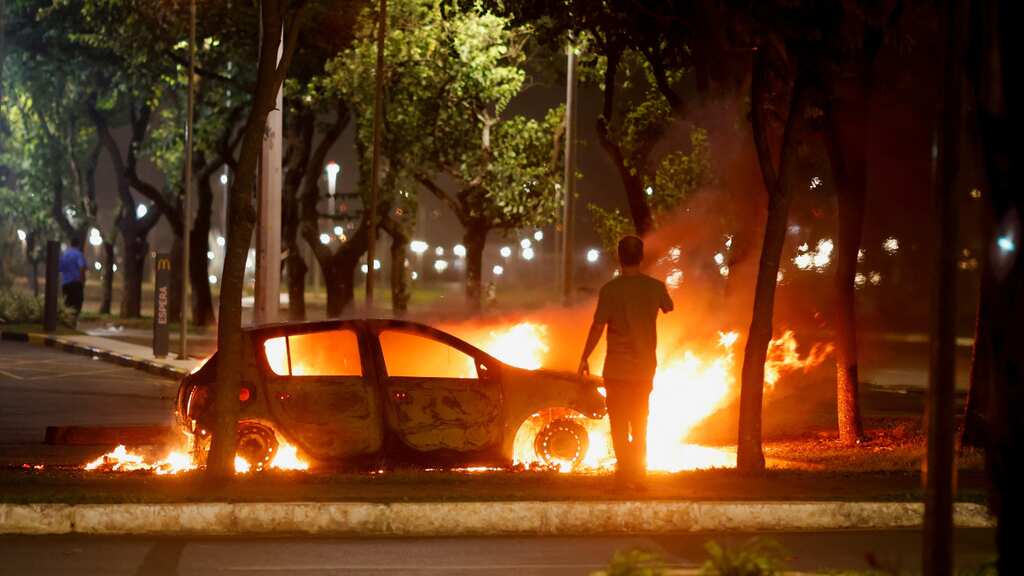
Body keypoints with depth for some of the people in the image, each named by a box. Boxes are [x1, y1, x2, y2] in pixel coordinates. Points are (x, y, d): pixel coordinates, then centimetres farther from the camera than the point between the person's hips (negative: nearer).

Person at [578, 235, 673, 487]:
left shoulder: (611, 289, -14)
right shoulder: (655, 287, -2)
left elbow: (598, 327, -14)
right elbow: (668, 307, 19)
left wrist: (584, 358, -4)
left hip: (617, 367, -4)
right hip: (646, 366, 4)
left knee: (619, 424, 2)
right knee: (640, 425, 16)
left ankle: (625, 469, -6)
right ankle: (638, 474, 21)